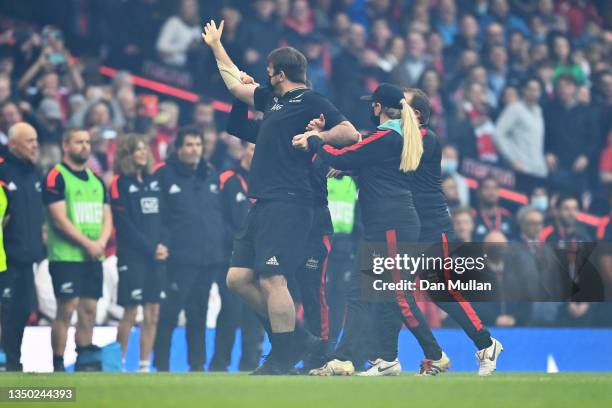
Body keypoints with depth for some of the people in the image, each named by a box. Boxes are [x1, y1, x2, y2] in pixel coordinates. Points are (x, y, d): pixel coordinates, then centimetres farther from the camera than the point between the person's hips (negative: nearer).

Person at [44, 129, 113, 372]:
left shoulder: (96, 180, 17)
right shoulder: (55, 178, -5)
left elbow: (106, 216, 14)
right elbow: (59, 219, -12)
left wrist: (101, 242, -5)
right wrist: (87, 243, -15)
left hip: (93, 258, 6)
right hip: (66, 257, -6)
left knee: (89, 310, 5)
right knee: (66, 310, -8)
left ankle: (85, 361, 12)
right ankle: (58, 366, -4)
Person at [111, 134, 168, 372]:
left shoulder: (153, 181, 14)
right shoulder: (120, 183, -3)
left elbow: (163, 217, 13)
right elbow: (124, 225, -9)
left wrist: (164, 245, -4)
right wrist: (151, 248, -11)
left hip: (156, 257, 5)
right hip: (132, 257, -5)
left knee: (152, 314, 3)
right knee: (130, 312, -5)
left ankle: (144, 366, 8)